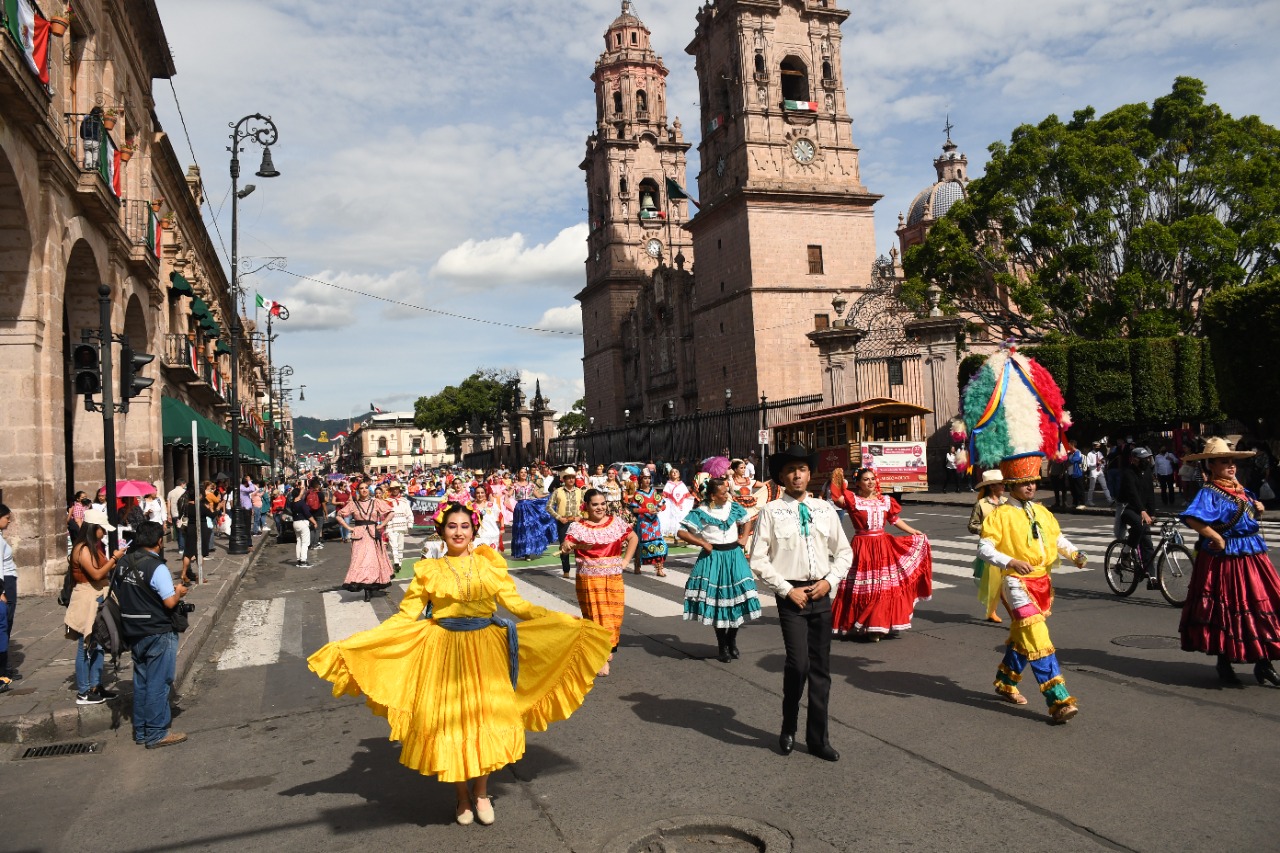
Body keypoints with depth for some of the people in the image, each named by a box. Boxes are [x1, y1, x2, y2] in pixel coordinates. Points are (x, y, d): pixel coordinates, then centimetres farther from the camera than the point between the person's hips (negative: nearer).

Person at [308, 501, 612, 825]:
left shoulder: (490, 564, 2)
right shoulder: (427, 570, 0)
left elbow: (516, 604, 1)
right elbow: (405, 617, -3)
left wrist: (568, 621, -5)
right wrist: (349, 644, -12)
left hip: (485, 651, 1)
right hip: (444, 652, 0)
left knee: (484, 719, 4)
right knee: (449, 721, 4)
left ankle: (481, 793, 27)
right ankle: (462, 797, 27)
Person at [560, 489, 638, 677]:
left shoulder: (616, 522, 2)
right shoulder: (577, 526, -6)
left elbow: (633, 537, 14)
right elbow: (564, 547, -15)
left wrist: (625, 560, 6)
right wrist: (566, 547, -38)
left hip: (613, 578, 3)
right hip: (589, 579, -3)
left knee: (613, 615, 7)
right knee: (595, 617, -1)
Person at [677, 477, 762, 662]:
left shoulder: (733, 507, 4)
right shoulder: (701, 512, -10)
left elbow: (746, 521, 24)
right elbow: (681, 532, -12)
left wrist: (744, 537, 8)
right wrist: (703, 543, -12)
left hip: (734, 557, 4)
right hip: (713, 558, -4)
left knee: (737, 599, 4)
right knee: (717, 601, 2)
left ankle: (732, 641, 24)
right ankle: (722, 645, 16)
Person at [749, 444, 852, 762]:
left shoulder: (825, 509, 6)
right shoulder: (771, 512, -4)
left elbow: (843, 552, 13)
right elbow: (758, 560, -6)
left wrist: (830, 581, -2)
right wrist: (787, 590, -10)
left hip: (821, 594, 4)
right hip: (790, 595, -4)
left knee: (821, 669, 9)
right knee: (798, 663, -14)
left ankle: (818, 738, 24)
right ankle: (788, 729, 11)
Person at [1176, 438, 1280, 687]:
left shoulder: (1241, 490, 11)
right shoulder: (1209, 492, -14)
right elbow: (1192, 518, -30)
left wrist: (1258, 509, 6)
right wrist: (1217, 538, -23)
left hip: (1253, 556, 8)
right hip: (1225, 559, -8)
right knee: (1226, 612, 2)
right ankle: (1224, 665, 17)